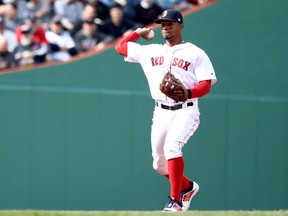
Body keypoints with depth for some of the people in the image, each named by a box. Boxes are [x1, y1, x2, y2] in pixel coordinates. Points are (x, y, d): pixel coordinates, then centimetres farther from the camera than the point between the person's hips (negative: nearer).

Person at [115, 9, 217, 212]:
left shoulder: (196, 53, 1)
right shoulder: (150, 51, 15)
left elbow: (206, 85, -8)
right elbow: (120, 46, 23)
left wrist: (188, 93, -26)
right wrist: (139, 32, 27)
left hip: (186, 111, -6)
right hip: (161, 112, 6)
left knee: (171, 146, -29)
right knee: (159, 163, 7)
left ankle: (176, 200, -25)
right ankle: (188, 187, 35)